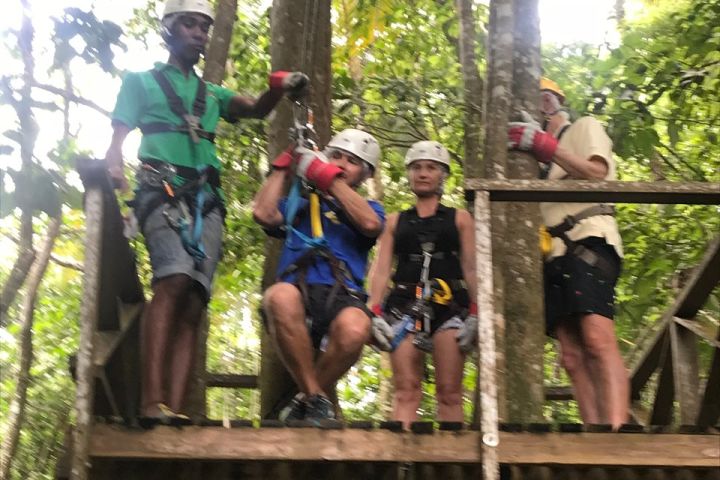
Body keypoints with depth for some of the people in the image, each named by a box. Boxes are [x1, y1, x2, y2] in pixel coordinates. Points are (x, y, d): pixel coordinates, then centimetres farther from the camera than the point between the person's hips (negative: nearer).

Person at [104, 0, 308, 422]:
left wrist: (280, 87, -9)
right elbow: (117, 140, 9)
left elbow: (256, 109, 13)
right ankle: (153, 401, -35)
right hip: (162, 190, -5)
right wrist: (115, 172, -13)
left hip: (207, 201, 5)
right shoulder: (142, 82, 18)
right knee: (175, 280, -28)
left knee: (193, 303, -9)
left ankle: (175, 410, -16)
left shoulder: (212, 93, 29)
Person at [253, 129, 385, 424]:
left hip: (341, 297, -1)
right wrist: (282, 168, 19)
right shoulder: (300, 205, 31)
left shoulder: (368, 209, 27)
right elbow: (263, 214, 10)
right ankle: (317, 399, -25)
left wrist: (330, 179, 3)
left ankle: (303, 403, -13)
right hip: (298, 293, 1)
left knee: (355, 329, -39)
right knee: (281, 296, -39)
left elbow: (370, 224, 1)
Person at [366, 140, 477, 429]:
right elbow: (381, 268, 12)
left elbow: (471, 267, 8)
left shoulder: (459, 219, 16)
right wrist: (374, 311, -3)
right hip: (405, 304, 1)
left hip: (449, 304, -1)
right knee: (405, 390, -8)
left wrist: (476, 312, -5)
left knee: (449, 392, -7)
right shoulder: (395, 221, 20)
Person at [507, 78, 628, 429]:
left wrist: (545, 146, -13)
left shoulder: (584, 128, 13)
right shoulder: (541, 158, 31)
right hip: (554, 253, 7)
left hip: (588, 240, -7)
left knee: (597, 339, -24)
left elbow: (597, 173, -7)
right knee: (572, 356, -5)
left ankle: (616, 432, -36)